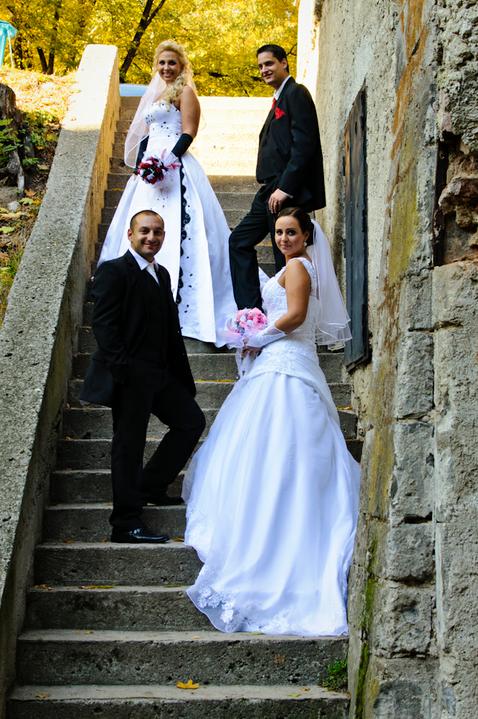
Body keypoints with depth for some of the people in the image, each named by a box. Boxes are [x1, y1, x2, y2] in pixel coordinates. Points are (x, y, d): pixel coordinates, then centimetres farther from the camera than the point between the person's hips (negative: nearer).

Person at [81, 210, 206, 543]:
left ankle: (150, 487, 21)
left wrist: (183, 376, 14)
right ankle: (127, 523, 4)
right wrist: (122, 369, -22)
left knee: (192, 420, 11)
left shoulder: (162, 275, 18)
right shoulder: (113, 271, -6)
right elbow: (103, 324, -15)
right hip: (130, 376, -8)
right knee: (129, 444, -3)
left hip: (160, 374, 8)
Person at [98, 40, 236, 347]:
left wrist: (167, 159, -22)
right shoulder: (155, 94, 23)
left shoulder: (184, 92, 0)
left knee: (174, 230, -13)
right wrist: (140, 164, 6)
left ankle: (177, 297, -12)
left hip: (174, 168, -9)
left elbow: (188, 134, -11)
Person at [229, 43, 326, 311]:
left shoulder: (296, 93, -8)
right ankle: (251, 309, 11)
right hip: (271, 190, 11)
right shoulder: (280, 99, 22)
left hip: (287, 191, -11)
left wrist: (285, 188, -21)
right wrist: (272, 188, 14)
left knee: (286, 257, -6)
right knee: (239, 241, 11)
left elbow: (304, 144, -18)